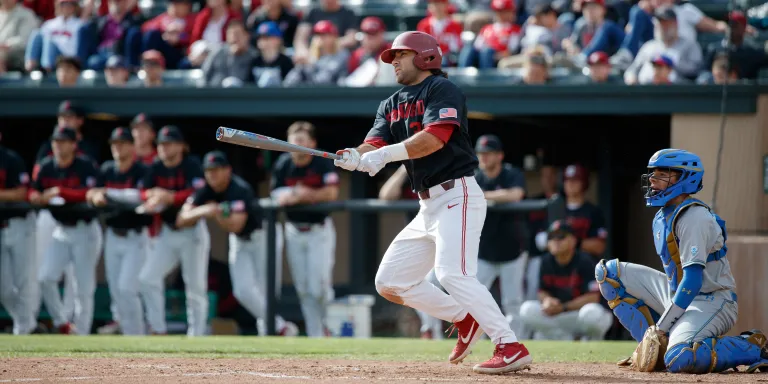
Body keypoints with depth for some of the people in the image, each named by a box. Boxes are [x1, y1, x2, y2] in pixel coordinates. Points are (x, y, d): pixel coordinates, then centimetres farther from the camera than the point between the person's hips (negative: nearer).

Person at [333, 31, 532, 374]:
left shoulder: (441, 90, -6)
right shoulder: (391, 105, 18)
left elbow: (435, 137, -22)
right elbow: (376, 144, 1)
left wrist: (386, 154, -29)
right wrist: (355, 157, -22)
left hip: (458, 196, -9)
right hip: (429, 205, 9)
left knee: (452, 273, -26)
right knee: (389, 282, 8)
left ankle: (510, 347, -29)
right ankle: (464, 319, 18)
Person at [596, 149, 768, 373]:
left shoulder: (695, 217, -20)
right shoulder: (661, 218, 9)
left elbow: (693, 277, -25)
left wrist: (662, 327, -25)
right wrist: (654, 334, 15)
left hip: (712, 301, -9)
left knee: (679, 360, -36)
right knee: (608, 272, 7)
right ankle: (656, 347, 3)